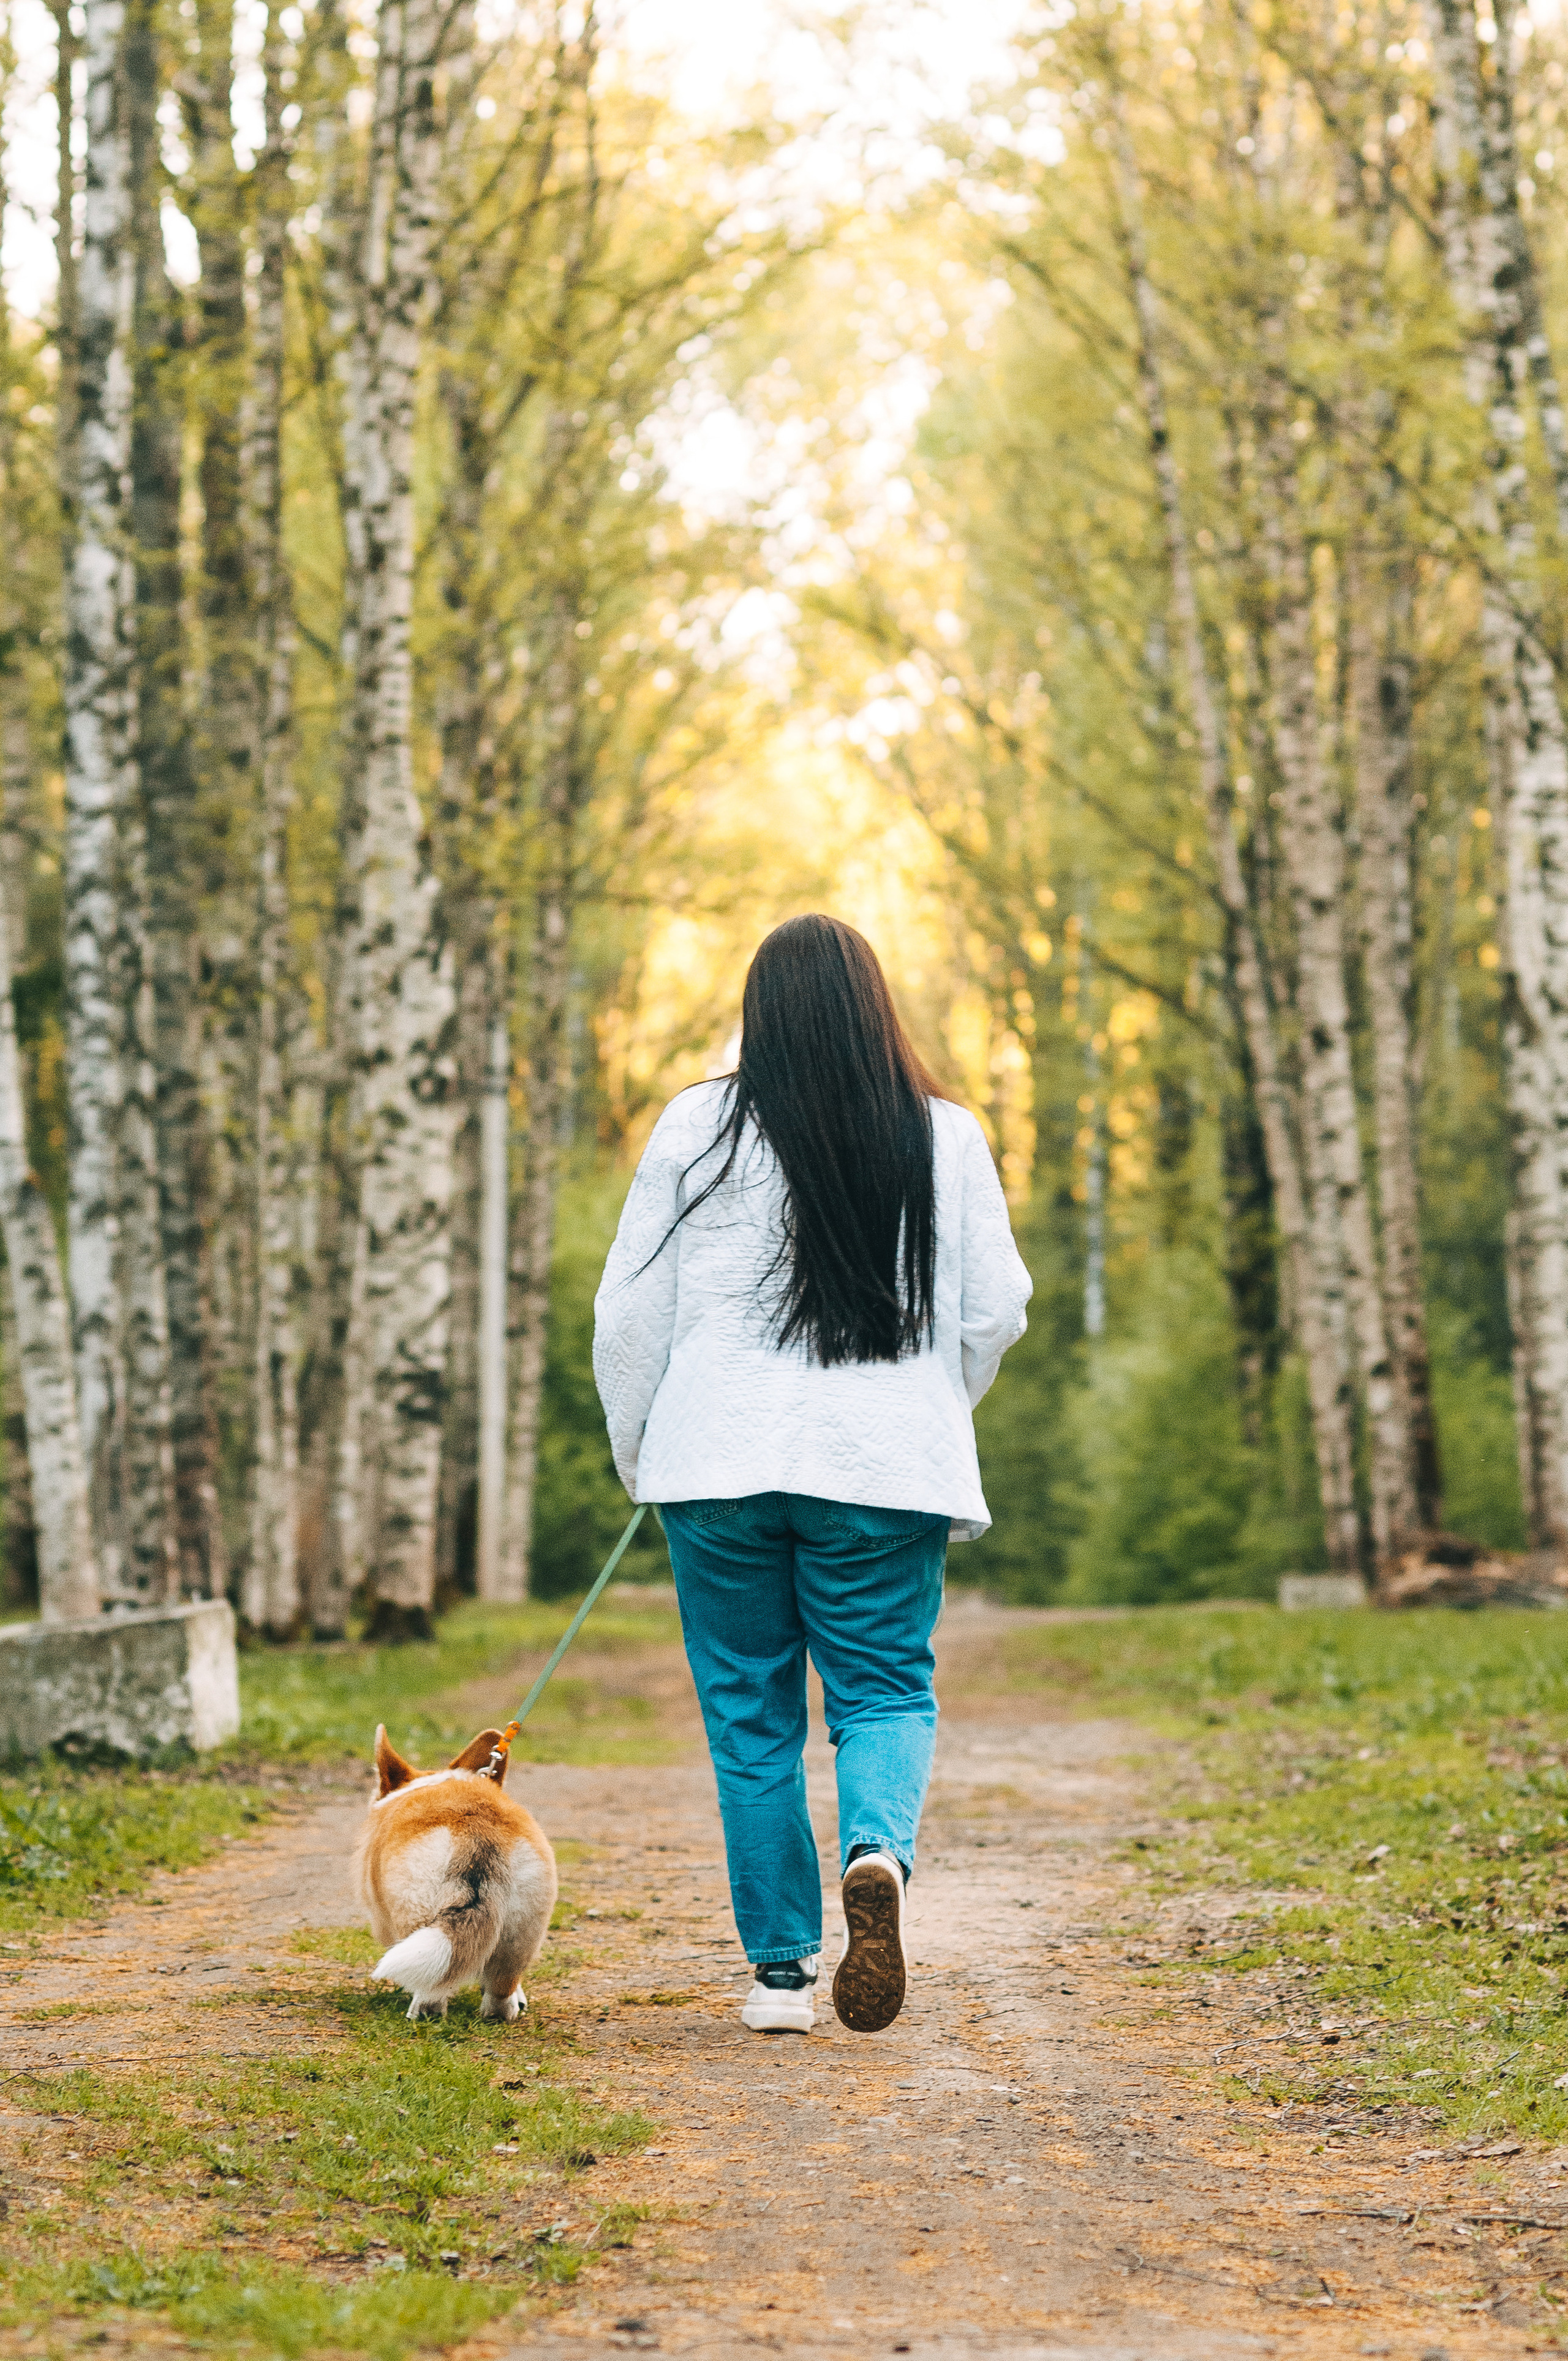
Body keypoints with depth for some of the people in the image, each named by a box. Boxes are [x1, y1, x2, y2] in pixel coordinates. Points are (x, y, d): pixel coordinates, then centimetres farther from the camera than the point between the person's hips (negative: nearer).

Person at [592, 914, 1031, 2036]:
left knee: (752, 1712, 10)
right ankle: (879, 1853, -22)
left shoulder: (697, 1130, -3)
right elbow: (997, 1312, 3)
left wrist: (638, 1454, 14)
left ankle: (780, 1967, 11)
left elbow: (629, 1313, 0)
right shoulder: (947, 1139, 0)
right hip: (886, 1472, 0)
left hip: (723, 1469, 0)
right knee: (885, 1688, 9)